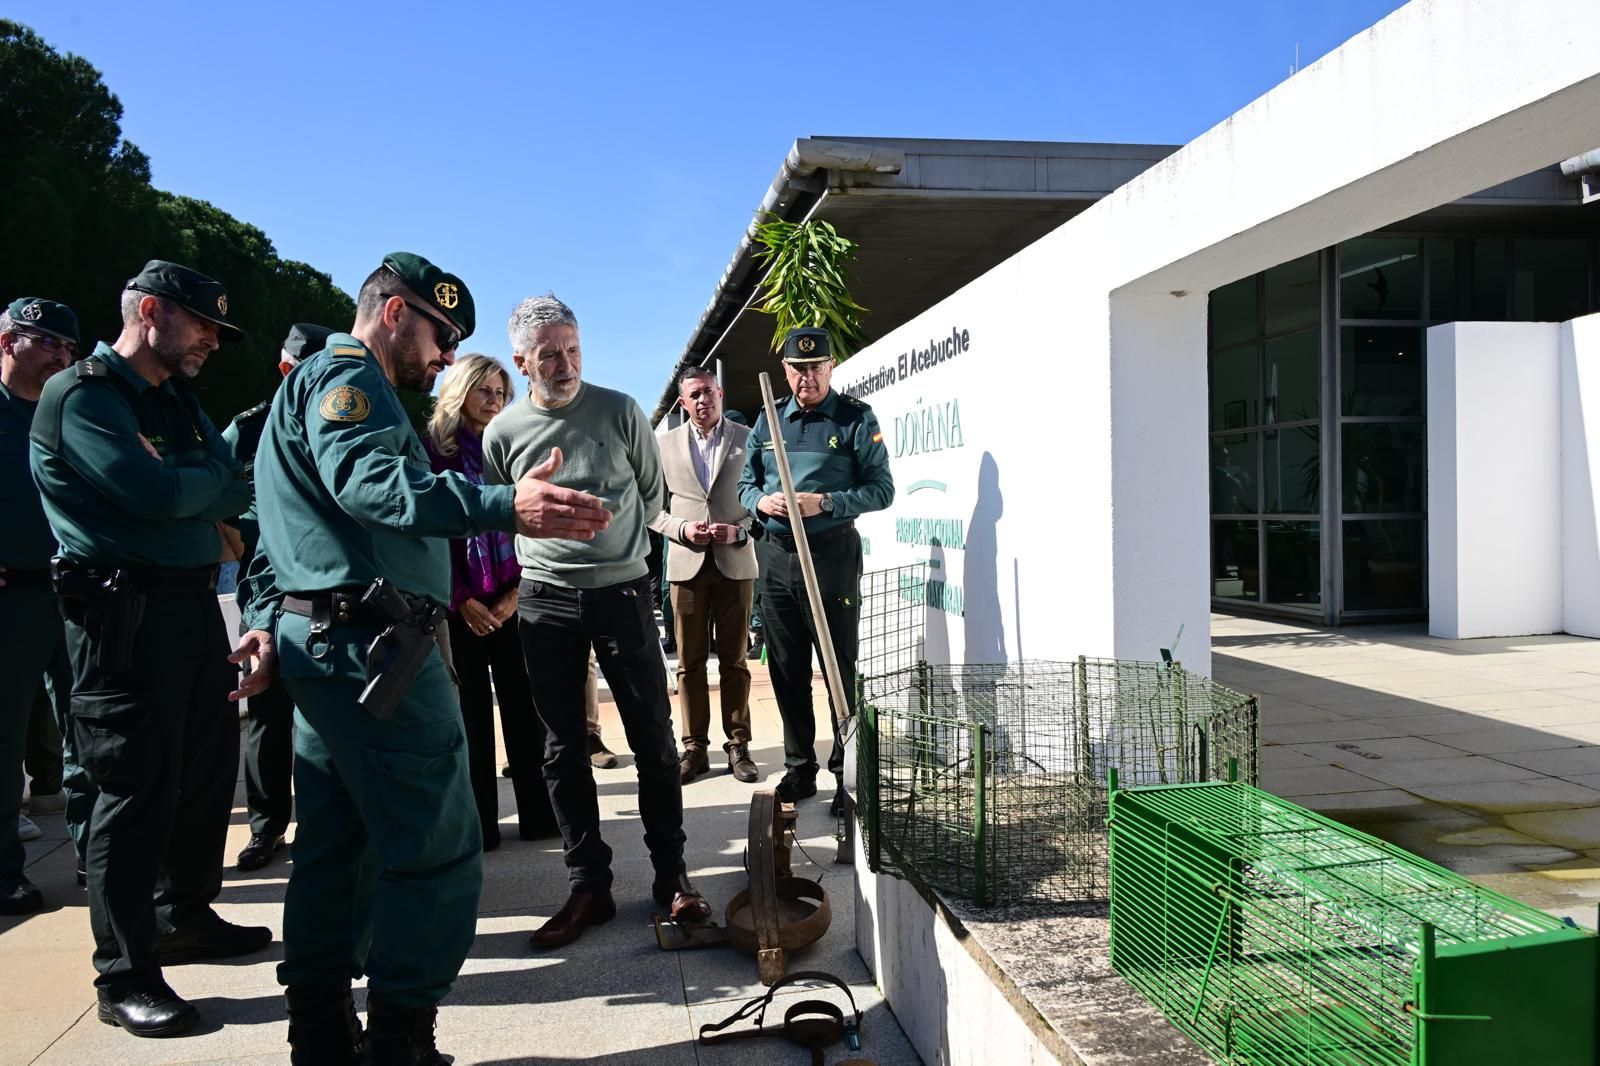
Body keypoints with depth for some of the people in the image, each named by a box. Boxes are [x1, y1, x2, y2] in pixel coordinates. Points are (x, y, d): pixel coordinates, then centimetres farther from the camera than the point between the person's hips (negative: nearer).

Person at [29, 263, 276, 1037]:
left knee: (209, 766, 15)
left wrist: (205, 488, -10)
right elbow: (162, 493, -22)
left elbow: (222, 496, 11)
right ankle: (125, 977, 9)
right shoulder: (78, 395, -10)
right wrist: (222, 483, -3)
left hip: (195, 603, 9)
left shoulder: (178, 401, 18)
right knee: (136, 788, -3)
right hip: (125, 611, -8)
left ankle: (184, 918, 34)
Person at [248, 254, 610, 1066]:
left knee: (335, 845, 15)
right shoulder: (349, 376, -7)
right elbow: (367, 479, -29)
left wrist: (266, 626, 25)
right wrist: (503, 507, -40)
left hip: (318, 644, 11)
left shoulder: (319, 382, 27)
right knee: (437, 848, -8)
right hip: (370, 641, -11)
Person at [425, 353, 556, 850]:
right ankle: (478, 823, 10)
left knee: (524, 705, 4)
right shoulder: (432, 449, 1)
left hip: (512, 598, 2)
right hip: (461, 602, -2)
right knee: (471, 710, 2)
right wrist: (462, 600, -9)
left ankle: (537, 813, 12)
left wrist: (517, 590, -4)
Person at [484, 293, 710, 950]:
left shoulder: (618, 411, -1)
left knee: (653, 738, 2)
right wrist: (550, 546, 12)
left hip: (622, 592, -1)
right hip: (545, 601, 1)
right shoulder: (503, 433, 0)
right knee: (564, 747, 5)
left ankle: (671, 876, 14)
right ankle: (588, 885, 16)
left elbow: (652, 491, 11)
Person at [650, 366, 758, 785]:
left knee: (734, 660, 4)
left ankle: (738, 746, 11)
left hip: (735, 562, -1)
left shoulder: (748, 439, 4)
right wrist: (683, 528, -9)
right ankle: (694, 747, 10)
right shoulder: (666, 445, 8)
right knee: (690, 662, 3)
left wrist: (739, 531, -12)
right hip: (687, 562, 1)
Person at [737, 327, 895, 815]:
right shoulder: (767, 421, 12)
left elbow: (881, 489, -7)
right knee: (787, 671, 11)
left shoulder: (856, 419, -3)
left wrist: (825, 503, -20)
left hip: (831, 555, -5)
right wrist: (761, 501, -8)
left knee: (840, 669, 0)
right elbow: (745, 483, 16)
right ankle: (799, 769, 23)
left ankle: (848, 775, 10)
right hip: (775, 556, 5)